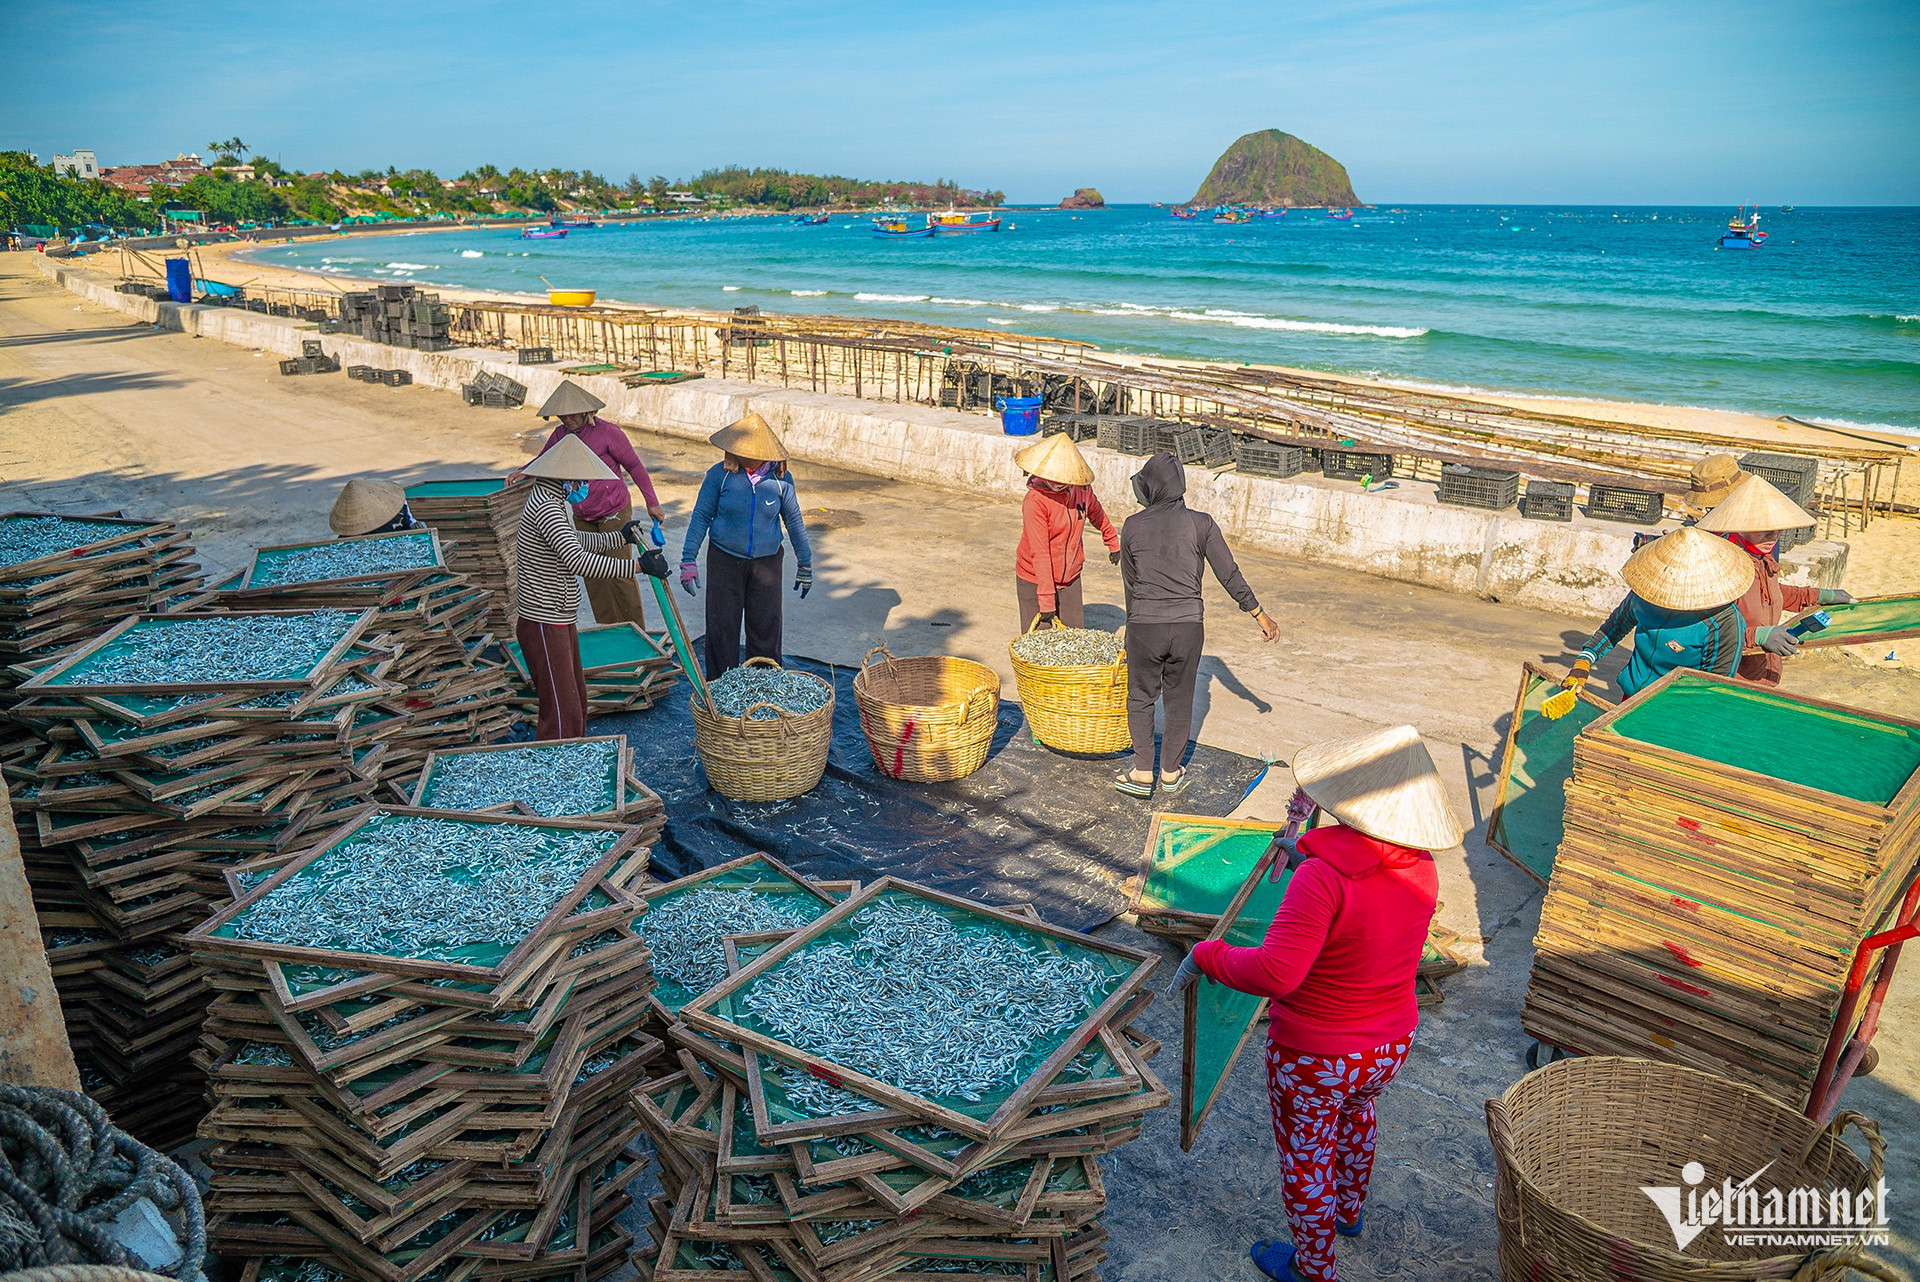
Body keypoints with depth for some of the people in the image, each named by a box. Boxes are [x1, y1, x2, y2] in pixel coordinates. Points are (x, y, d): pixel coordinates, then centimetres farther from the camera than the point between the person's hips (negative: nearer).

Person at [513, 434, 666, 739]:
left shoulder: (549, 500, 12)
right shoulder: (546, 508, -22)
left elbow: (577, 541, 30)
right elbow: (578, 560, -34)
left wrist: (621, 539, 36)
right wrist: (638, 566, -33)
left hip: (560, 620, 11)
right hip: (544, 625, -11)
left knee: (576, 699, 20)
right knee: (561, 712, -8)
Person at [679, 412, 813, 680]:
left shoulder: (780, 478, -6)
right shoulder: (720, 474, -10)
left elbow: (794, 522, 5)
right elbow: (701, 517, -2)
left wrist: (805, 565, 11)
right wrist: (688, 560, -7)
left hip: (767, 562, 1)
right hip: (725, 560, -1)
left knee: (765, 628, 7)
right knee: (722, 627, 5)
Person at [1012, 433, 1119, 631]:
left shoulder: (1082, 489, -6)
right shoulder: (1035, 501, -22)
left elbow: (1097, 514, 17)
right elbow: (1039, 553, -24)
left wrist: (1113, 541, 33)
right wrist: (1046, 599, -25)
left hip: (1070, 578, 5)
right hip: (1034, 580, -5)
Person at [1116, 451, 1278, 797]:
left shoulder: (1133, 526, -1)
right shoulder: (1200, 523, -4)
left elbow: (1130, 580, 9)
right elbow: (1229, 575, -3)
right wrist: (1260, 615, 5)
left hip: (1144, 626, -1)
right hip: (1188, 626, 1)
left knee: (1140, 697, 15)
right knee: (1179, 700, 15)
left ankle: (1142, 774, 13)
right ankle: (1171, 772, 26)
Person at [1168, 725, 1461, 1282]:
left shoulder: (1323, 876, -34)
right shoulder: (1421, 868, -11)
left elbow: (1274, 973, -37)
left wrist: (1207, 955, -23)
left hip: (1314, 1058, -7)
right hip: (1391, 1046, 7)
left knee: (1306, 1156, 19)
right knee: (1354, 1115, 36)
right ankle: (1349, 1209, 61)